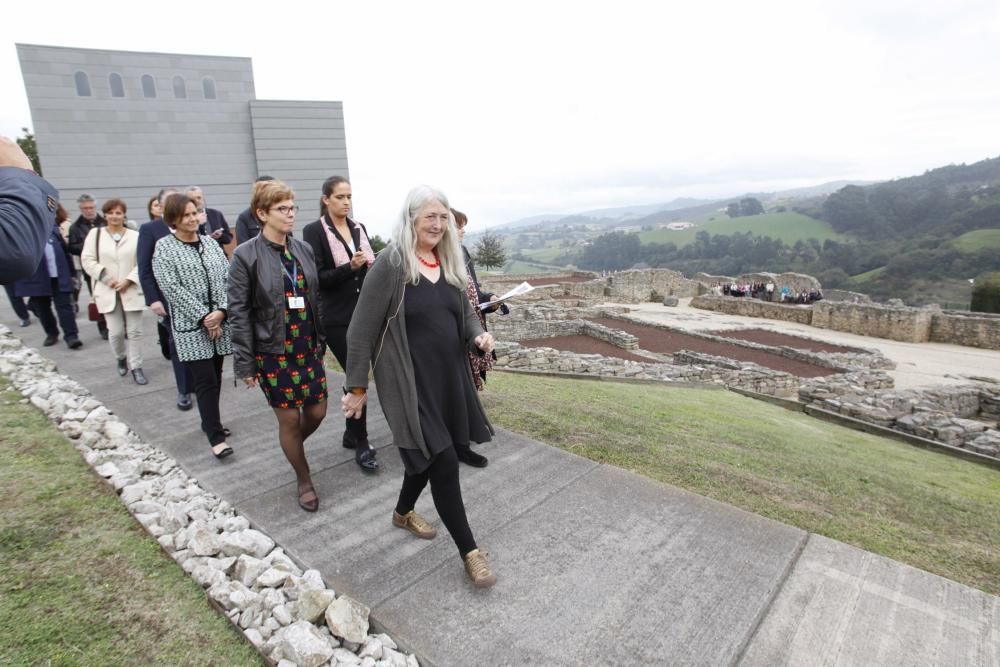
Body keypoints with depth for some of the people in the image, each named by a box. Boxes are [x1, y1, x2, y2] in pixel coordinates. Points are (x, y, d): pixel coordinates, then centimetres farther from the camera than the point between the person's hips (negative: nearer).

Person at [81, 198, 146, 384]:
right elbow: (87, 260, 1)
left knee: (135, 331, 1)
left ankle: (136, 367, 12)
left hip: (132, 290, -1)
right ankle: (121, 358, 30)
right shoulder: (95, 234, 4)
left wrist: (128, 280, -13)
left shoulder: (135, 236, 0)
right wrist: (107, 279, -10)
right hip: (108, 291, 1)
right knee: (115, 332, 3)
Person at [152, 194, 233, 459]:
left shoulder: (210, 242, 9)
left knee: (216, 376, 12)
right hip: (191, 325, -4)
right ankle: (216, 437, -1)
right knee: (206, 380, -6)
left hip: (221, 321, 4)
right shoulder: (164, 246, -3)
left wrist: (221, 311, -10)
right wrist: (203, 317, -14)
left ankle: (210, 422, 30)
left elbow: (227, 278, 4)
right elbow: (171, 287, -10)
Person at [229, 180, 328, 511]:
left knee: (317, 412, 10)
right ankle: (304, 480, 26)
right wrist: (245, 363, -10)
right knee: (289, 419, 4)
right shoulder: (246, 255, -9)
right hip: (273, 352, -4)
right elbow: (239, 312, -9)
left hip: (308, 347, 5)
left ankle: (292, 446, 44)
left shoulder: (303, 248, 5)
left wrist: (320, 341, 10)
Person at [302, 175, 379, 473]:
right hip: (338, 318, -5)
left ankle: (352, 433, 29)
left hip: (365, 313, 5)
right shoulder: (314, 231, -5)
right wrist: (350, 267, -23)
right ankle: (361, 445, 9)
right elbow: (316, 277, -11)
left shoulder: (359, 228, 11)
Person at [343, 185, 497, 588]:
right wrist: (356, 386, -10)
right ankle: (469, 552, 13)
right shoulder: (391, 264, -14)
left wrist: (479, 335, -6)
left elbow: (465, 311, 16)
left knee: (427, 454, 21)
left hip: (448, 377, 7)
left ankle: (404, 513, 48)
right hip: (408, 382, -7)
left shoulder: (450, 263, 7)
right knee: (445, 463, -5)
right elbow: (362, 329, -12)